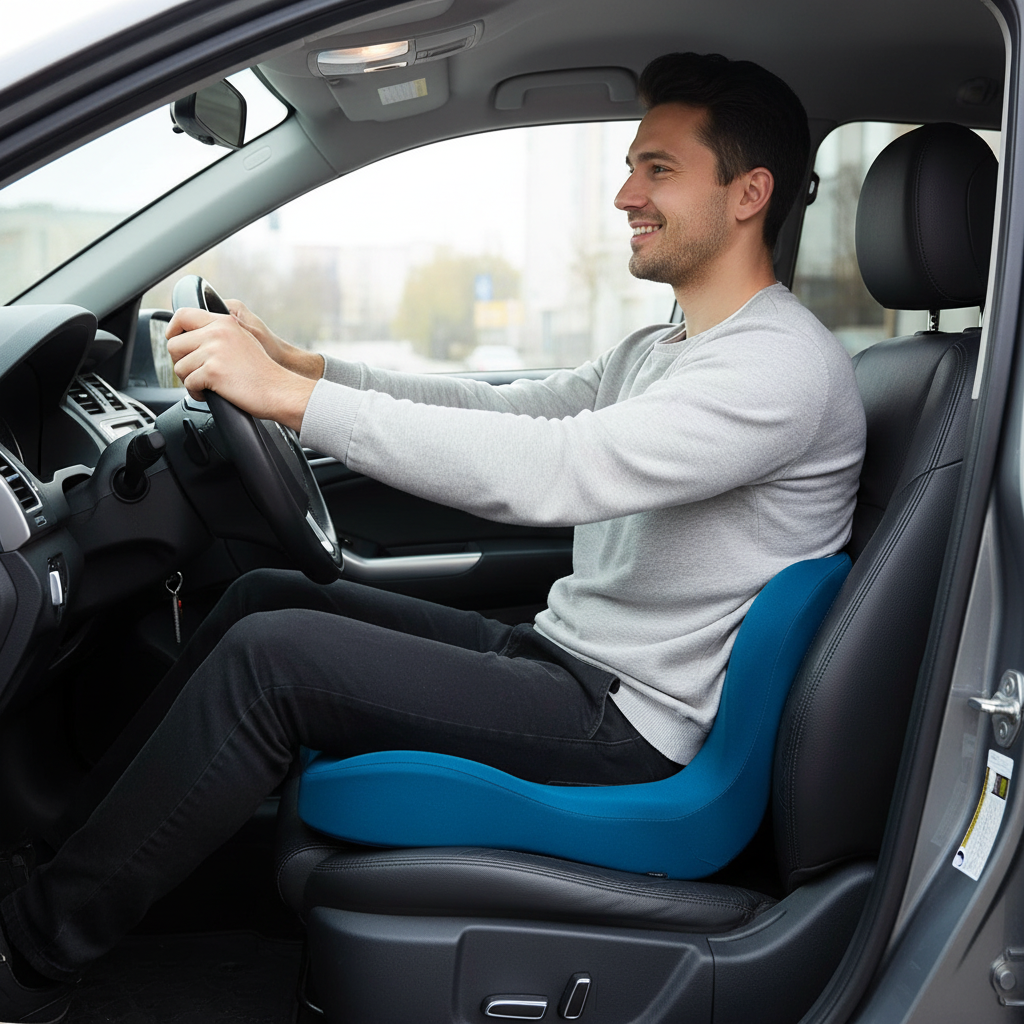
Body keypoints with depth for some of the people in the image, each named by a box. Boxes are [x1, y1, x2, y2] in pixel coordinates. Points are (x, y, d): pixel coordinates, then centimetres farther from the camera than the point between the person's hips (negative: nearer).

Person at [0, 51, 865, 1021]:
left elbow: (554, 470, -30)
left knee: (269, 654, -18)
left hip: (630, 727, -10)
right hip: (559, 653, 10)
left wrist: (293, 397, -30)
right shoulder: (659, 352, 15)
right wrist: (304, 363, 8)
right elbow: (504, 408, 17)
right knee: (266, 595, 7)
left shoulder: (785, 365, -18)